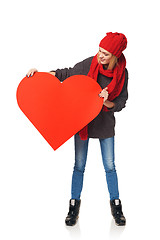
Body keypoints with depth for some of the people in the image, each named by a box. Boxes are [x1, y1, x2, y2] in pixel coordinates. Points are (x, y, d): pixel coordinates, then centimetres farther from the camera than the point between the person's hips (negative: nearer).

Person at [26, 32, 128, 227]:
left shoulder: (122, 73, -9)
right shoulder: (89, 64, -11)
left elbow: (121, 103, -5)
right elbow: (67, 73, 2)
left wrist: (106, 102, -25)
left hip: (105, 123, 0)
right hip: (83, 120, 0)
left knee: (109, 166, 7)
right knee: (79, 166, 7)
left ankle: (116, 205, 25)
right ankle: (74, 204, 23)